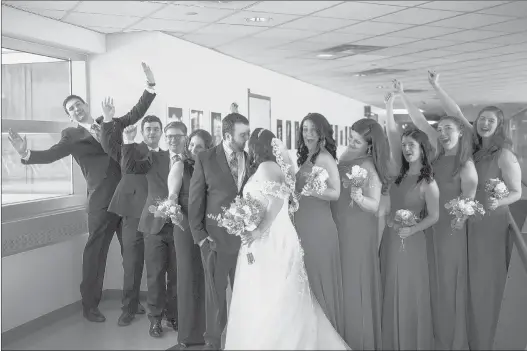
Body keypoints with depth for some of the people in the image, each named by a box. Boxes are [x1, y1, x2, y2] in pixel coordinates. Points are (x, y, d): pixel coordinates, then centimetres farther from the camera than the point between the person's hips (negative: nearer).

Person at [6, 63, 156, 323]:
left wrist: (150, 85, 6)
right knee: (95, 250, 1)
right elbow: (51, 154, -6)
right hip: (102, 200, -4)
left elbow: (136, 113, 15)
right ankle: (89, 305, 14)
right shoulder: (71, 135, 6)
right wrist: (27, 154, -24)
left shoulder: (109, 123, 16)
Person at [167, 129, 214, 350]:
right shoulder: (180, 166, 1)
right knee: (188, 277, 1)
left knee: (207, 278, 6)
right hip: (186, 225, -2)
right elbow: (173, 194, -7)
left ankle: (206, 329, 19)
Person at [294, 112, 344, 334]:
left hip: (318, 226, -8)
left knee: (319, 279, 2)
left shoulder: (325, 157, -12)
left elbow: (335, 193, -20)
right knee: (304, 281, 14)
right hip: (302, 225, 8)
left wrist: (309, 189, -26)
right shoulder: (305, 157, 13)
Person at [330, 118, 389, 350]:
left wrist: (360, 198, -35)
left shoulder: (370, 168, -15)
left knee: (355, 283, 3)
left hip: (359, 232, -7)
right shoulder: (345, 156, 5)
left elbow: (375, 206, -17)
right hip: (338, 227, 7)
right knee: (340, 282, 14)